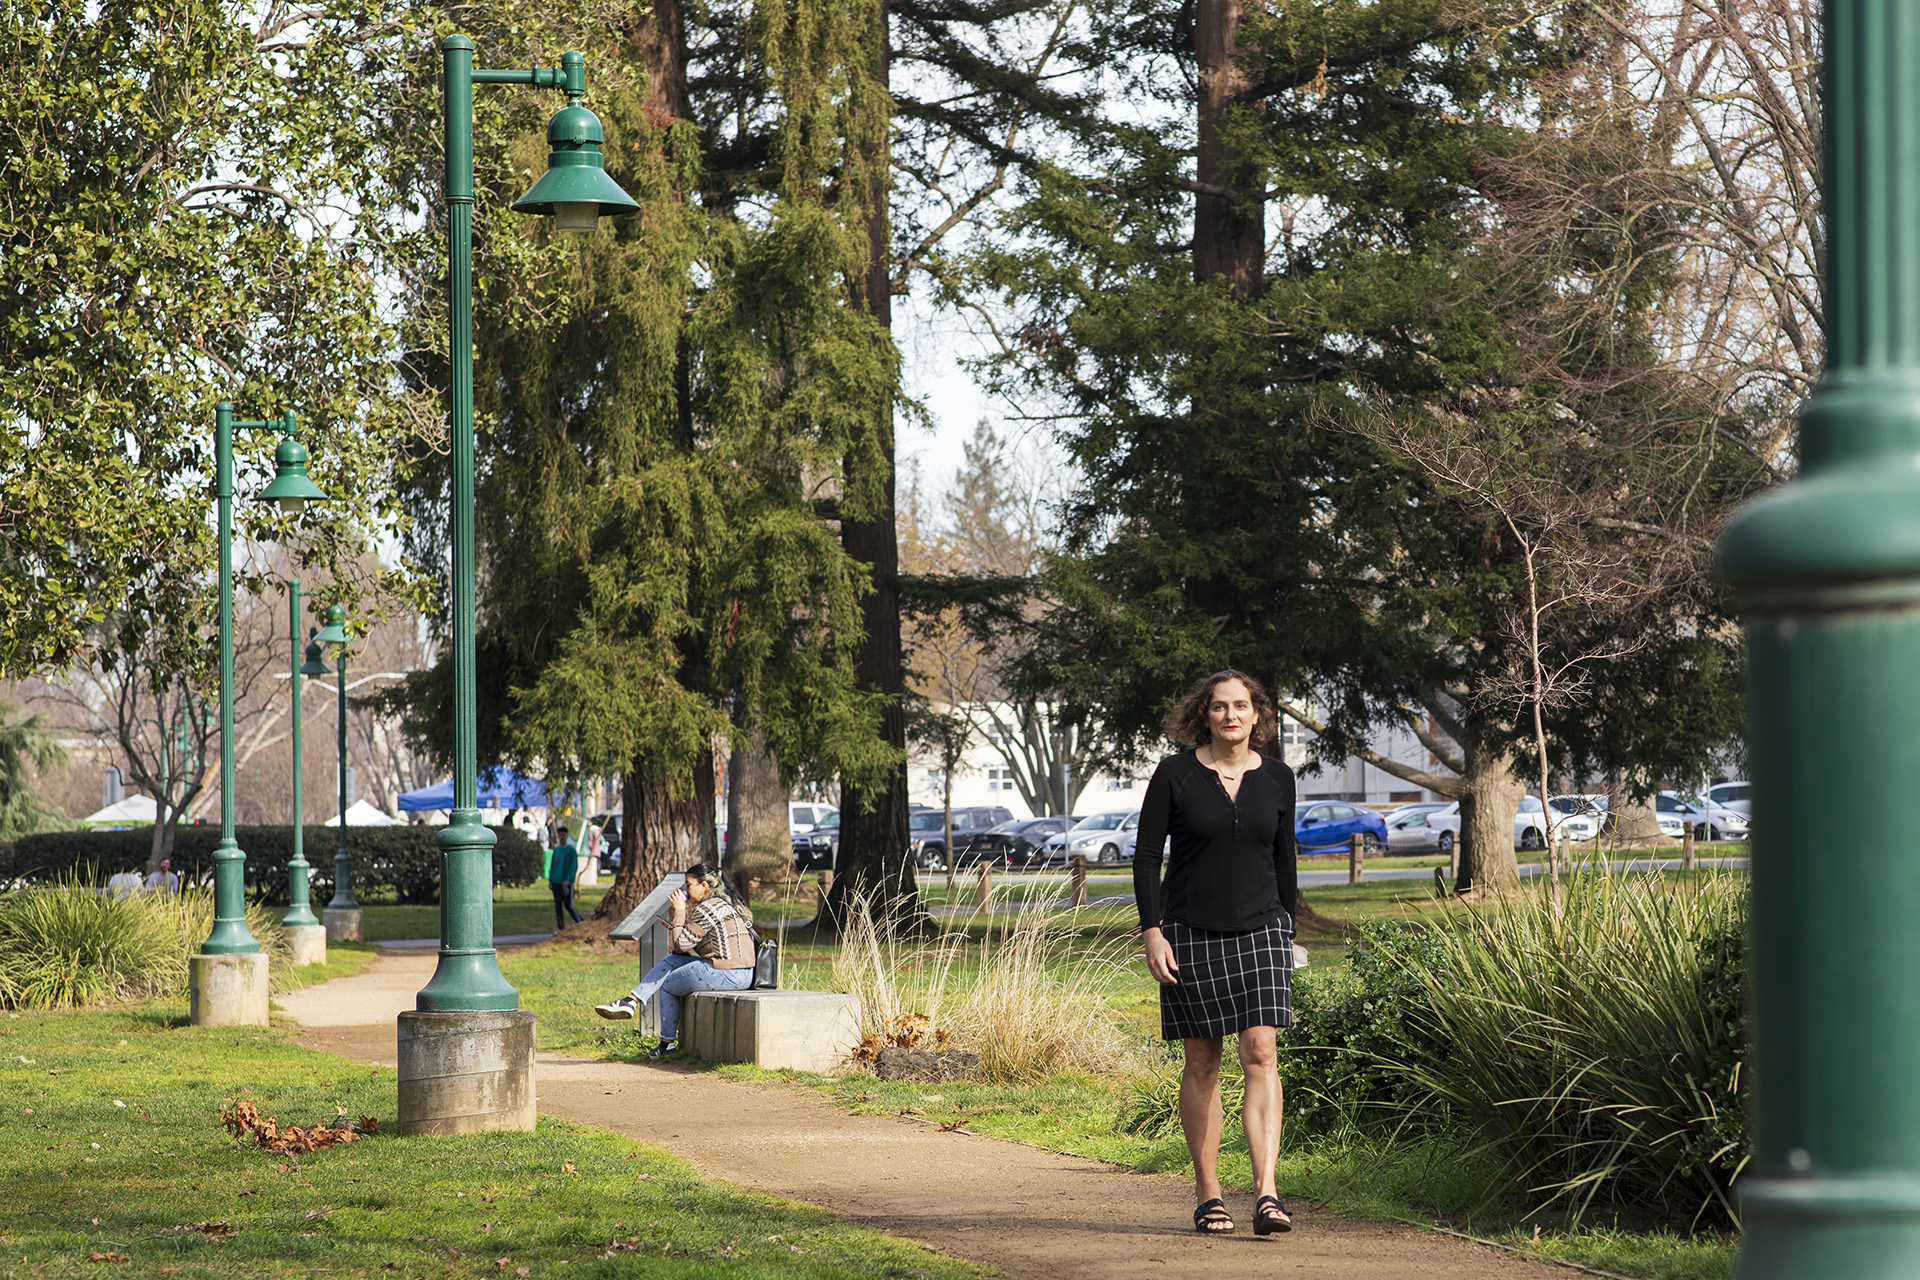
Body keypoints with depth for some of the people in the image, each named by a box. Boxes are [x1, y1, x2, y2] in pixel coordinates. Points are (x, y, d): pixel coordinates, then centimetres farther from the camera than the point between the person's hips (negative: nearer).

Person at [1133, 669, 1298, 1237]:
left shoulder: (1276, 778, 6)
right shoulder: (1175, 775, -3)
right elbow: (1147, 856, -2)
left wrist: (1288, 931, 14)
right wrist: (1152, 932, -10)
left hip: (1259, 932, 1)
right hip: (1191, 933, -1)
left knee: (1260, 1054, -12)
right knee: (1202, 1064, 4)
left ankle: (1266, 1193, -18)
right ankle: (1208, 1194, 14)